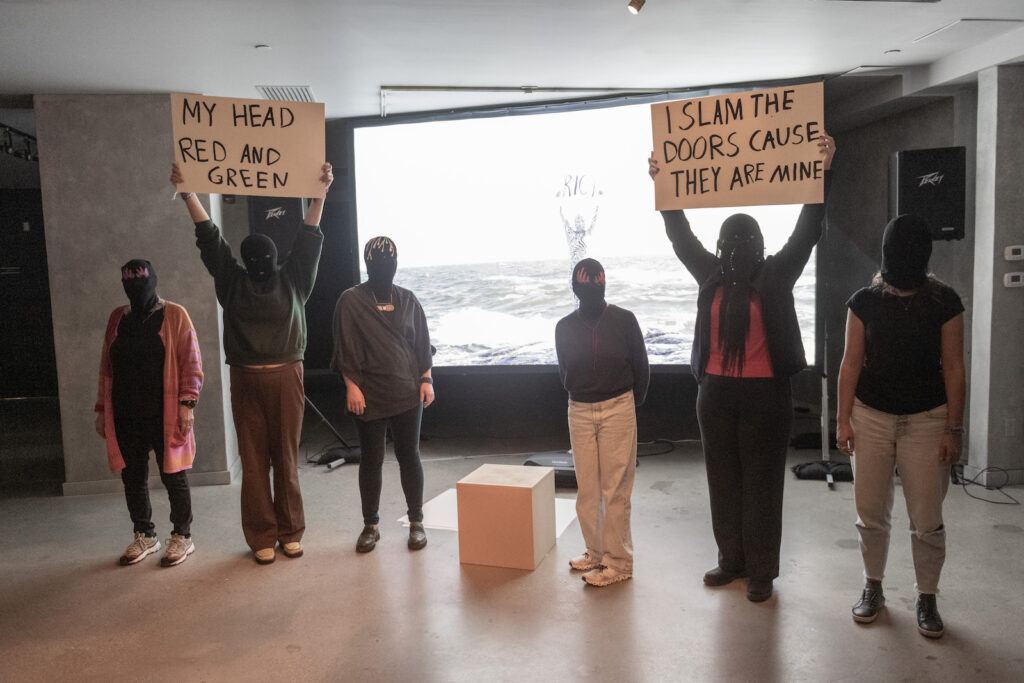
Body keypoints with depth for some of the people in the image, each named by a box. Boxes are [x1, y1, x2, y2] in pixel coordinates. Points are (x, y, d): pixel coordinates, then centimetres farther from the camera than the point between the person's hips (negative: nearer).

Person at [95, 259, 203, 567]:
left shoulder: (174, 315, -1)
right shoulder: (117, 318, 12)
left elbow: (191, 363, -5)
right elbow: (106, 366, 16)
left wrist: (186, 403, -13)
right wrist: (102, 410, 13)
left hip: (165, 416, -4)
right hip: (126, 417, 4)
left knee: (173, 477, 4)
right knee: (133, 479, 11)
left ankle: (182, 537, 18)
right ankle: (144, 536, 27)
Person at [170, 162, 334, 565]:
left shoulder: (293, 280, 6)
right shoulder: (232, 281, 7)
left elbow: (309, 236, 1)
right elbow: (209, 237, 5)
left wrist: (320, 193, -5)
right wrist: (187, 194, 2)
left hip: (286, 378, 0)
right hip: (246, 380, 1)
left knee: (286, 459, 7)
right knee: (253, 461, 4)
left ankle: (290, 532, 19)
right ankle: (262, 537, 14)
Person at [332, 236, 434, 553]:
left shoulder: (407, 299, 7)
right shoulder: (351, 300, -2)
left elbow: (422, 342, 10)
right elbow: (345, 348, -4)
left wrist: (426, 379, 3)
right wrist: (351, 386, -10)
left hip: (407, 393, 2)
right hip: (370, 396, -2)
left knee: (409, 456, 6)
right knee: (371, 459, 5)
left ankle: (416, 522, 18)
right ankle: (370, 525, 19)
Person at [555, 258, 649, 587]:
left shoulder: (624, 320, -4)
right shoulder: (565, 326, 3)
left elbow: (641, 369, 4)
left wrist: (630, 403, 8)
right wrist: (578, 396, 11)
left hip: (619, 409, -3)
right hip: (580, 412, 3)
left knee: (616, 488, -1)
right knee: (586, 488, 8)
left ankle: (618, 562, 9)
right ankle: (596, 552, 24)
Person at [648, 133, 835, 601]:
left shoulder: (776, 275, -1)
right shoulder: (711, 275, 5)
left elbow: (806, 231, -8)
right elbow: (680, 235, 5)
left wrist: (823, 173, -18)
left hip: (765, 394, -3)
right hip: (716, 392, 3)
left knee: (762, 482, 5)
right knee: (723, 479, 13)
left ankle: (761, 571, 18)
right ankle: (731, 559, 28)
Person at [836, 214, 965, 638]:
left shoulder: (944, 302, -2)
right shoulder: (865, 301, 1)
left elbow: (953, 367, -2)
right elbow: (851, 362, 2)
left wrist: (954, 428, -4)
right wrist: (843, 420, -1)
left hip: (927, 420, -1)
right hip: (871, 417, 1)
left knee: (927, 519, 3)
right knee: (870, 512, 8)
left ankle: (926, 599, 22)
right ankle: (873, 588, 27)